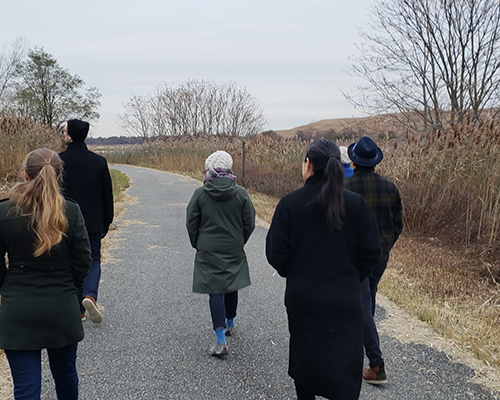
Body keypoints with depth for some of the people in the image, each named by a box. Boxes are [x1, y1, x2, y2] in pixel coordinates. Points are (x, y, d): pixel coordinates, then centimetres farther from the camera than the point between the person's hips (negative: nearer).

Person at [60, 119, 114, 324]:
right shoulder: (99, 161, -2)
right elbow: (107, 196, 3)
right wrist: (106, 223, 13)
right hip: (93, 223, 1)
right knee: (93, 260, 14)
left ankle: (78, 311, 17)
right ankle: (90, 295, -11)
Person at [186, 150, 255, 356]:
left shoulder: (200, 193, -9)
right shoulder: (240, 193, -5)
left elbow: (191, 224, -3)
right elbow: (249, 223, -1)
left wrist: (198, 245, 13)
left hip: (208, 251, -2)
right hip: (234, 251, 2)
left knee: (215, 292, -2)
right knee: (231, 288, 19)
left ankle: (221, 340, -9)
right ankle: (229, 324, 39)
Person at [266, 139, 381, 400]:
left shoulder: (290, 203, -10)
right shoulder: (355, 203, -7)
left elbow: (276, 253, -9)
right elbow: (371, 251, -4)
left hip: (302, 298, 1)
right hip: (345, 300, 0)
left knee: (304, 356, 21)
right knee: (345, 367, 5)